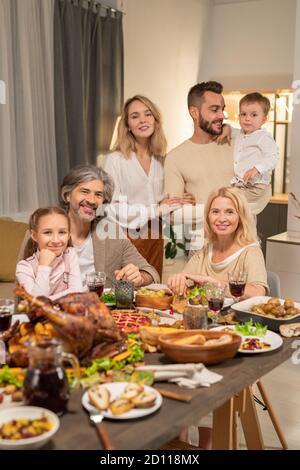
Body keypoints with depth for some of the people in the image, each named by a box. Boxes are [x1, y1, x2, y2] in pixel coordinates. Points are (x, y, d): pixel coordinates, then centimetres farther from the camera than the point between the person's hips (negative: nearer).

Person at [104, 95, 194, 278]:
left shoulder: (162, 159, 10)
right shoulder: (115, 160, -7)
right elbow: (113, 209, -14)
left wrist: (179, 202, -2)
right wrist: (156, 210, -14)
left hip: (156, 238, 5)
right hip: (127, 238, -4)